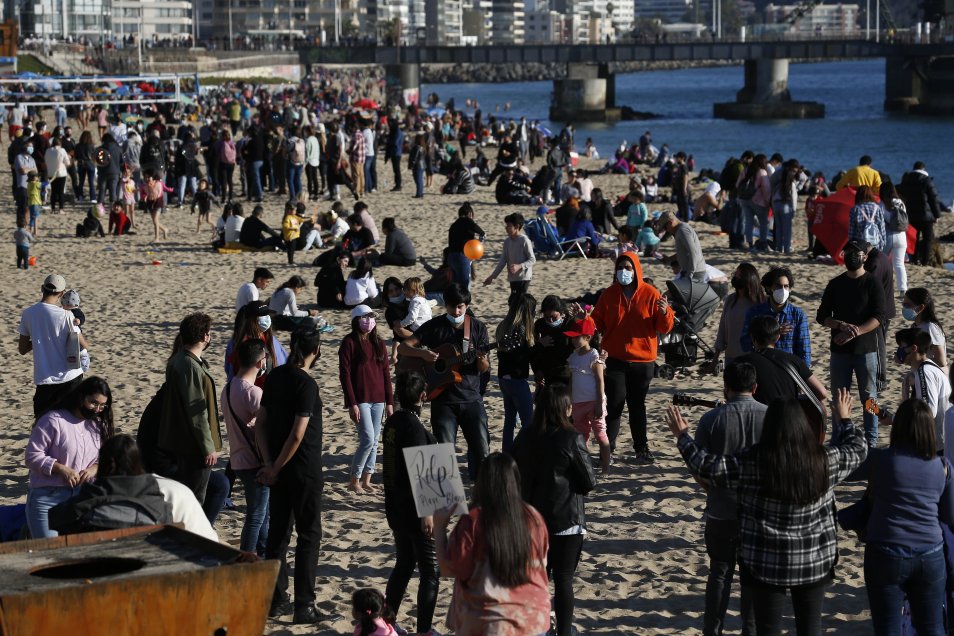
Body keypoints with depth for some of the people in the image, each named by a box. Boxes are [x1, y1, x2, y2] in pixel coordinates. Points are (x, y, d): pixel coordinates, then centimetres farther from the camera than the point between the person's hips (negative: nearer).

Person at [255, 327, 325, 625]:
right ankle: (304, 606, 3)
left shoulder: (275, 377, 4)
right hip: (304, 471, -7)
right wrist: (275, 469, -12)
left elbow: (260, 424, 5)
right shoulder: (306, 384, -18)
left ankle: (276, 600, 20)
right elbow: (297, 435, -22)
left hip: (278, 468, 7)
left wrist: (269, 463, 1)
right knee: (309, 536, 2)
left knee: (277, 533, 14)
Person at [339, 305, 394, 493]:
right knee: (368, 440, -12)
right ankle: (354, 481, -1)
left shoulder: (379, 343, 11)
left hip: (378, 400, 6)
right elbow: (345, 374, -9)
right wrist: (352, 404, -14)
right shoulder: (349, 343, -6)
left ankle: (366, 480, 14)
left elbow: (386, 373, 13)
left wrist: (390, 402, 9)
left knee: (374, 442, 6)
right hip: (360, 400, -6)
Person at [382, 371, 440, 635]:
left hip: (395, 507, 9)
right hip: (415, 509, -9)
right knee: (431, 572, 0)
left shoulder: (392, 422, 5)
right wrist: (427, 511, -21)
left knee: (404, 564, 20)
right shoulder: (414, 426, -20)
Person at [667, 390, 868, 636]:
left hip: (766, 565, -2)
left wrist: (683, 437, 8)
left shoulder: (751, 463, -15)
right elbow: (858, 449, 12)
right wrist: (844, 420, 31)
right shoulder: (825, 459, -7)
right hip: (814, 563, 2)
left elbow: (707, 466, -6)